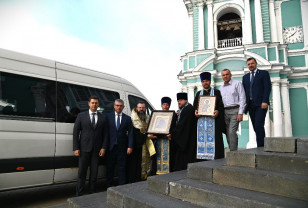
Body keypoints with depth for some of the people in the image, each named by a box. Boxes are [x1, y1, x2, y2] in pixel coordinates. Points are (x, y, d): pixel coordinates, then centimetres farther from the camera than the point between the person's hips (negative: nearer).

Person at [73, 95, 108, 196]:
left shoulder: (103, 118, 7)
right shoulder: (81, 116, 4)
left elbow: (105, 134, 6)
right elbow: (75, 132, 1)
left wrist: (103, 148, -3)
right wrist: (76, 148, -6)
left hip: (97, 149, 1)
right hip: (84, 148, -1)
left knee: (94, 172, 8)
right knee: (82, 172, 4)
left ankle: (92, 193, 21)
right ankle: (79, 194, 15)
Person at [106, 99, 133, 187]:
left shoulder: (127, 118, 6)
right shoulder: (108, 116, 5)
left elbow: (130, 133, 2)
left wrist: (130, 146, -7)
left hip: (122, 147, 0)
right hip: (111, 146, 0)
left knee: (122, 167, 5)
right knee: (110, 167, 9)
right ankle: (110, 186, 22)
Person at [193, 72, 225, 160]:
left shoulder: (216, 92, 9)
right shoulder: (199, 94, 20)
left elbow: (221, 105, 2)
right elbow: (195, 106, 17)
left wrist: (217, 111, -18)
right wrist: (195, 111, -4)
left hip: (213, 119, -3)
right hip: (201, 120, 3)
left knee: (213, 139, -7)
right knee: (201, 139, 0)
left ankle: (215, 159, -3)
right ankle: (202, 159, 5)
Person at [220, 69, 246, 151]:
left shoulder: (237, 83, 2)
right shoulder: (221, 87, 18)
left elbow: (242, 99, -4)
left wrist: (240, 113, -12)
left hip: (235, 111, -5)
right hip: (225, 112, 5)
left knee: (232, 132, -16)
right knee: (228, 133, 3)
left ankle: (233, 152, -13)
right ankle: (232, 151, 10)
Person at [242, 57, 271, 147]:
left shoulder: (264, 73, 7)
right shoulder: (245, 77, 21)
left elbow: (267, 87, -3)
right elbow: (244, 91, 16)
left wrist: (265, 101, -14)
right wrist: (244, 105, 6)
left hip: (260, 104, -5)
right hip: (250, 105, 5)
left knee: (258, 125, -16)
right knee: (256, 127, 3)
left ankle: (261, 146, -12)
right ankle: (262, 145, 8)